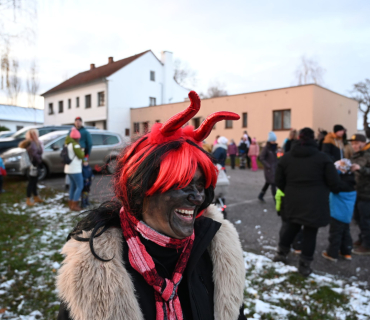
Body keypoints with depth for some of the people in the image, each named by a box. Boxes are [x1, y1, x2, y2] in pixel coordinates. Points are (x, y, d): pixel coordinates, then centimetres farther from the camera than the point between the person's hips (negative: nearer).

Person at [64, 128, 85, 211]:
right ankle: (74, 205, -4)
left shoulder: (68, 144, 8)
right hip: (75, 170, -9)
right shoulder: (75, 145, -17)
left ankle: (70, 203, 22)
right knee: (80, 186, -3)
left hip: (68, 169, 9)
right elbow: (81, 156, -13)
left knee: (73, 185, 17)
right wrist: (82, 150, 4)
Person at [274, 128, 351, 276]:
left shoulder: (286, 158, 2)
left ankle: (282, 253, 36)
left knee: (290, 227, 23)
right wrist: (344, 188, 15)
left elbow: (279, 182, 6)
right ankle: (305, 265, 20)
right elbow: (334, 183, -7)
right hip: (315, 204, -3)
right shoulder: (323, 158, -7)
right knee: (310, 233, 9)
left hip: (292, 202, 3)